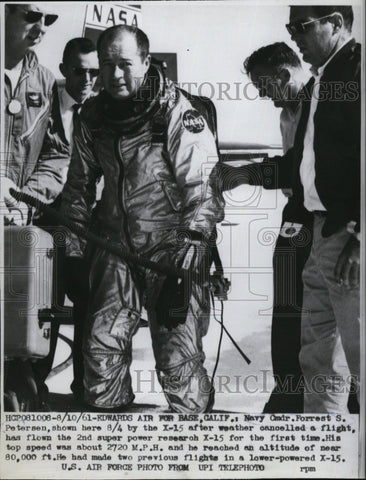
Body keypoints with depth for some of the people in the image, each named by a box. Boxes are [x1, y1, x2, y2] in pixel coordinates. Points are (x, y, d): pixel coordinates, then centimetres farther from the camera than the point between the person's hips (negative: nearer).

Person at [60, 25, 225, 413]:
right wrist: (74, 235, 11)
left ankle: (193, 414, 19)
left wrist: (193, 241, -21)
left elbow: (200, 181, -14)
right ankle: (105, 411, 28)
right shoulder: (92, 114, 5)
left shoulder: (177, 112, -12)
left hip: (170, 246, -5)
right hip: (115, 242, 5)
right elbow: (80, 181, 15)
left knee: (176, 353, -6)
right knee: (101, 343, 5)